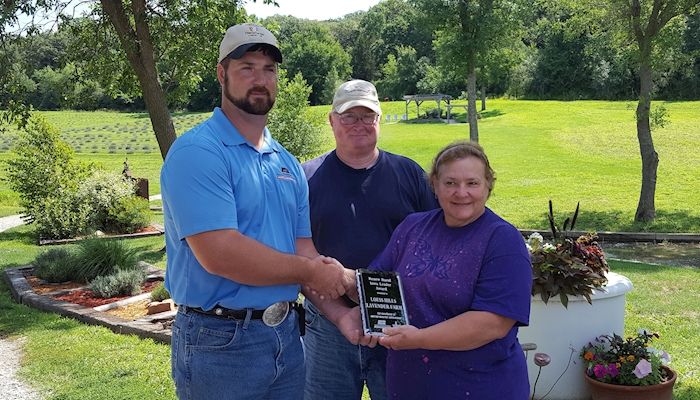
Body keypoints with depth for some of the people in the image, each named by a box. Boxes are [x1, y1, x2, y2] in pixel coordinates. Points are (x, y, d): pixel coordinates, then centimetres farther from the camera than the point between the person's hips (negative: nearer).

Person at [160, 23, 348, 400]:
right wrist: (309, 271, -13)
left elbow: (304, 249, 9)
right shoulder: (196, 152, -15)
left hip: (287, 335, 7)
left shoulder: (287, 163, 10)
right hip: (221, 342, -7)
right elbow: (219, 253, -25)